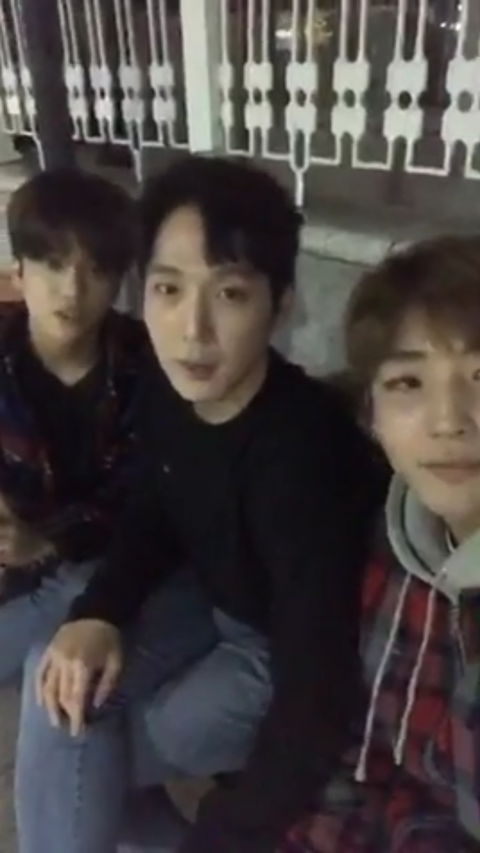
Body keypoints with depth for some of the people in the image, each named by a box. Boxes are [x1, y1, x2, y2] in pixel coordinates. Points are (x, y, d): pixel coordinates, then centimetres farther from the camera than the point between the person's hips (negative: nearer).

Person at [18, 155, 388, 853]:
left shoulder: (301, 455, -36)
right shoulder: (165, 391, -14)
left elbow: (314, 704, -32)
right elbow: (155, 517, 4)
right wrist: (98, 613, -14)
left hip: (290, 649, -5)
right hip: (209, 600, 6)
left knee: (72, 751, -12)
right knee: (64, 687, -11)